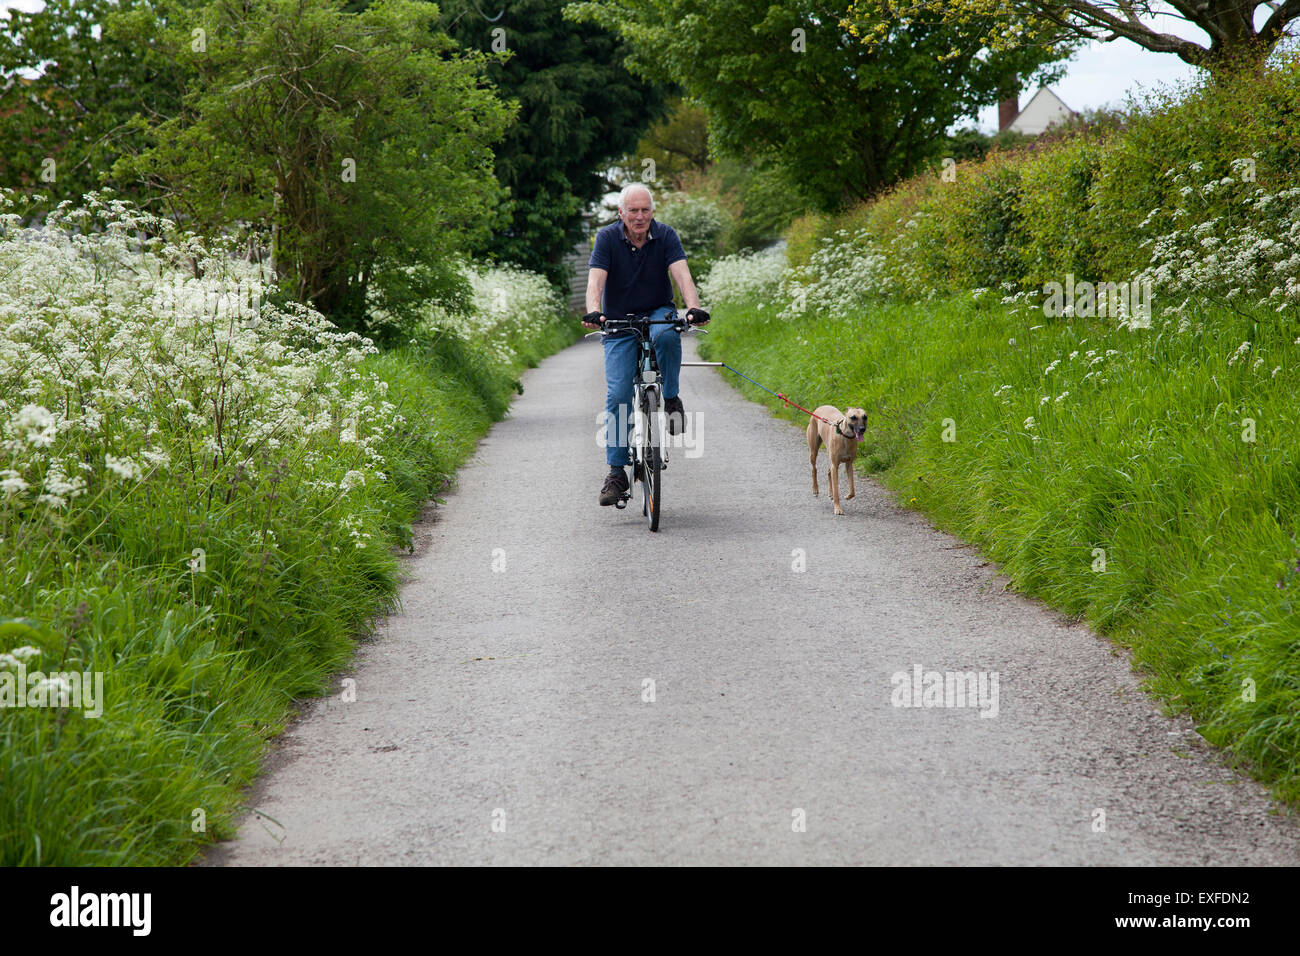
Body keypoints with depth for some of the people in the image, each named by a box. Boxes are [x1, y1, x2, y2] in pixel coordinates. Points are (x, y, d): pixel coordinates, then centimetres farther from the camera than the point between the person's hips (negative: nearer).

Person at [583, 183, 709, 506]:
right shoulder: (607, 238, -10)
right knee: (618, 394, -11)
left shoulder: (665, 236, -7)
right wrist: (593, 312, -41)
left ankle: (671, 400, -15)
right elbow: (596, 280, -20)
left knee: (667, 334, -38)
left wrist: (693, 308, -38)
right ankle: (616, 473, -4)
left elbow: (682, 275, -19)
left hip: (657, 313, 0)